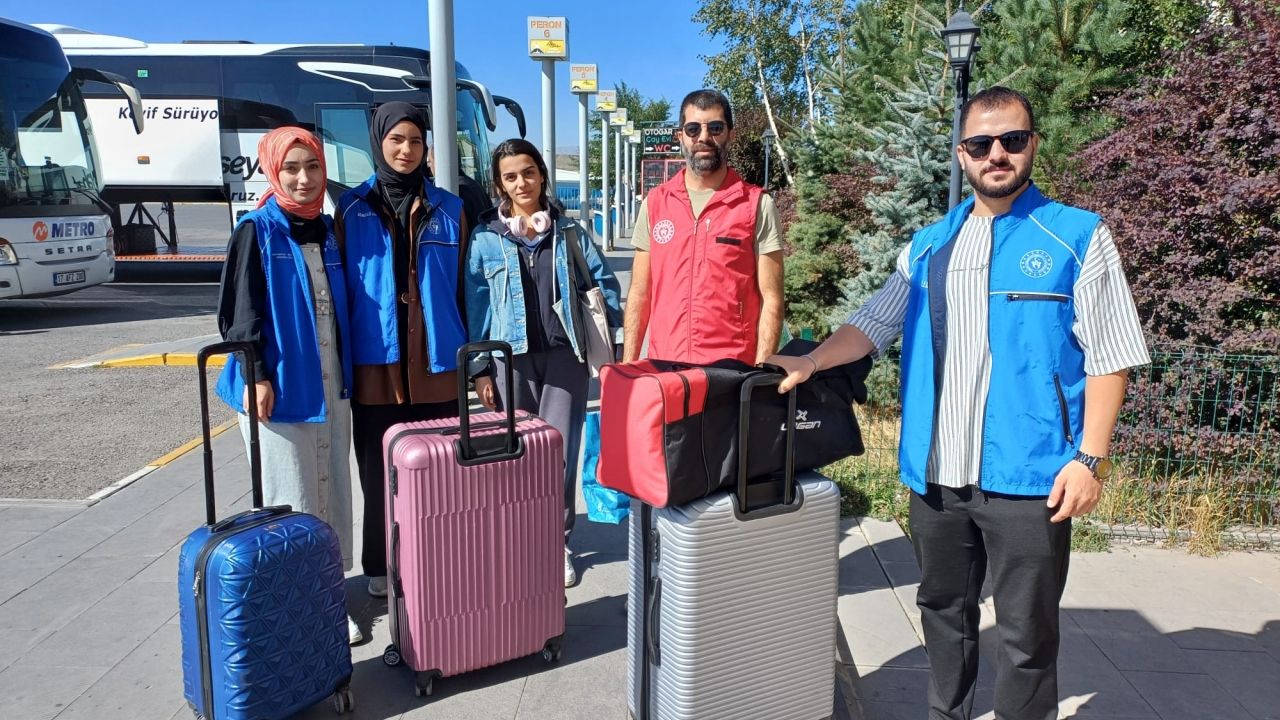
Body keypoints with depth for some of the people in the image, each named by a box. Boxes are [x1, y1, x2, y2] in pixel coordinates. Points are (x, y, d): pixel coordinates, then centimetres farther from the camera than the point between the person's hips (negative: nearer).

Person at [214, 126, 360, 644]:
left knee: (333, 495, 10)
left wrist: (346, 371, 12)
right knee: (292, 502, -1)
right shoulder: (256, 232, -5)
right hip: (279, 388, -6)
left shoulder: (327, 230, 11)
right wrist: (256, 377, -15)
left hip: (330, 386, 6)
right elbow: (240, 311, -9)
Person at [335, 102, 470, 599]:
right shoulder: (352, 208, 4)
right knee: (380, 469, 8)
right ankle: (380, 565, 22)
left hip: (436, 361, 1)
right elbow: (341, 284, 5)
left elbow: (462, 286, 9)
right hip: (375, 360, 0)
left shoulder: (448, 209, 7)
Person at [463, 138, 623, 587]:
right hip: (511, 357, 0)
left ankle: (557, 542, 14)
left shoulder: (569, 231, 6)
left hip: (565, 355, 0)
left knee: (560, 449, -1)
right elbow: (476, 306, 4)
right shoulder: (486, 237, 4)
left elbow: (604, 282, 10)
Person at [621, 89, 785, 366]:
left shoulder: (757, 205, -2)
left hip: (731, 370, -2)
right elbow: (640, 293, 9)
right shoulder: (654, 203, 7)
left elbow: (771, 299, -4)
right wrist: (628, 365, 3)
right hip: (663, 368, 3)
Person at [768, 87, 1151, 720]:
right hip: (935, 476, 4)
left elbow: (1107, 358, -4)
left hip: (1028, 478, -4)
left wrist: (1089, 458, -11)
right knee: (943, 613, 18)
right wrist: (811, 362, -4)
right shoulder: (928, 246, 11)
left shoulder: (1077, 237, -2)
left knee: (1026, 633, 7)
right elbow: (873, 323, 12)